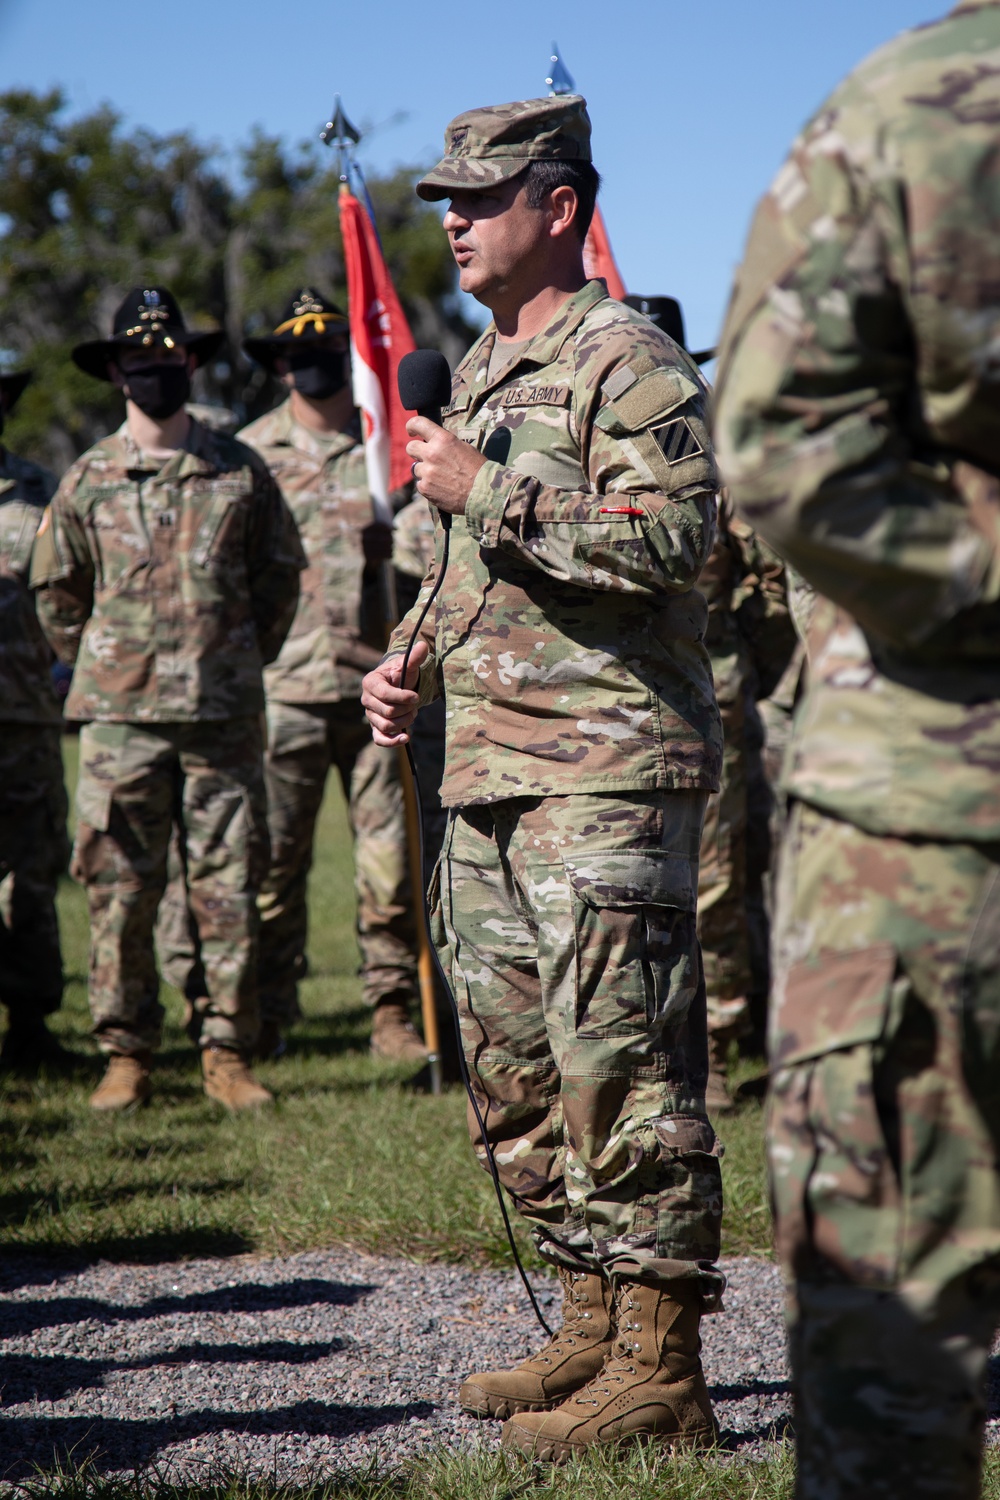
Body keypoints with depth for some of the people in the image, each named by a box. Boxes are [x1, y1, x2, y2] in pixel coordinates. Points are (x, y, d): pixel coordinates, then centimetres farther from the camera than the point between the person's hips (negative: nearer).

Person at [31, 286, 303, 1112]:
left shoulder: (240, 470, 5)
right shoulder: (88, 481, 4)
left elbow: (280, 576, 14)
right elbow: (57, 593, 14)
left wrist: (240, 662, 12)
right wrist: (106, 670, 12)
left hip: (226, 715, 0)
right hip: (121, 717, 0)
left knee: (231, 887, 1)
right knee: (119, 891, 0)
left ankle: (230, 1053, 8)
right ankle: (126, 1054, 9)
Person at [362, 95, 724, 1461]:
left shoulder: (627, 359, -8)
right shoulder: (479, 371, 21)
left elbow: (674, 533, -21)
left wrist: (489, 491, -18)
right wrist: (410, 662, 13)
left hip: (605, 777, -10)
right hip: (488, 776, 10)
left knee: (620, 1066, -10)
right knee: (514, 1068, 12)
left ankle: (661, 1373, -6)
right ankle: (593, 1332, 22)